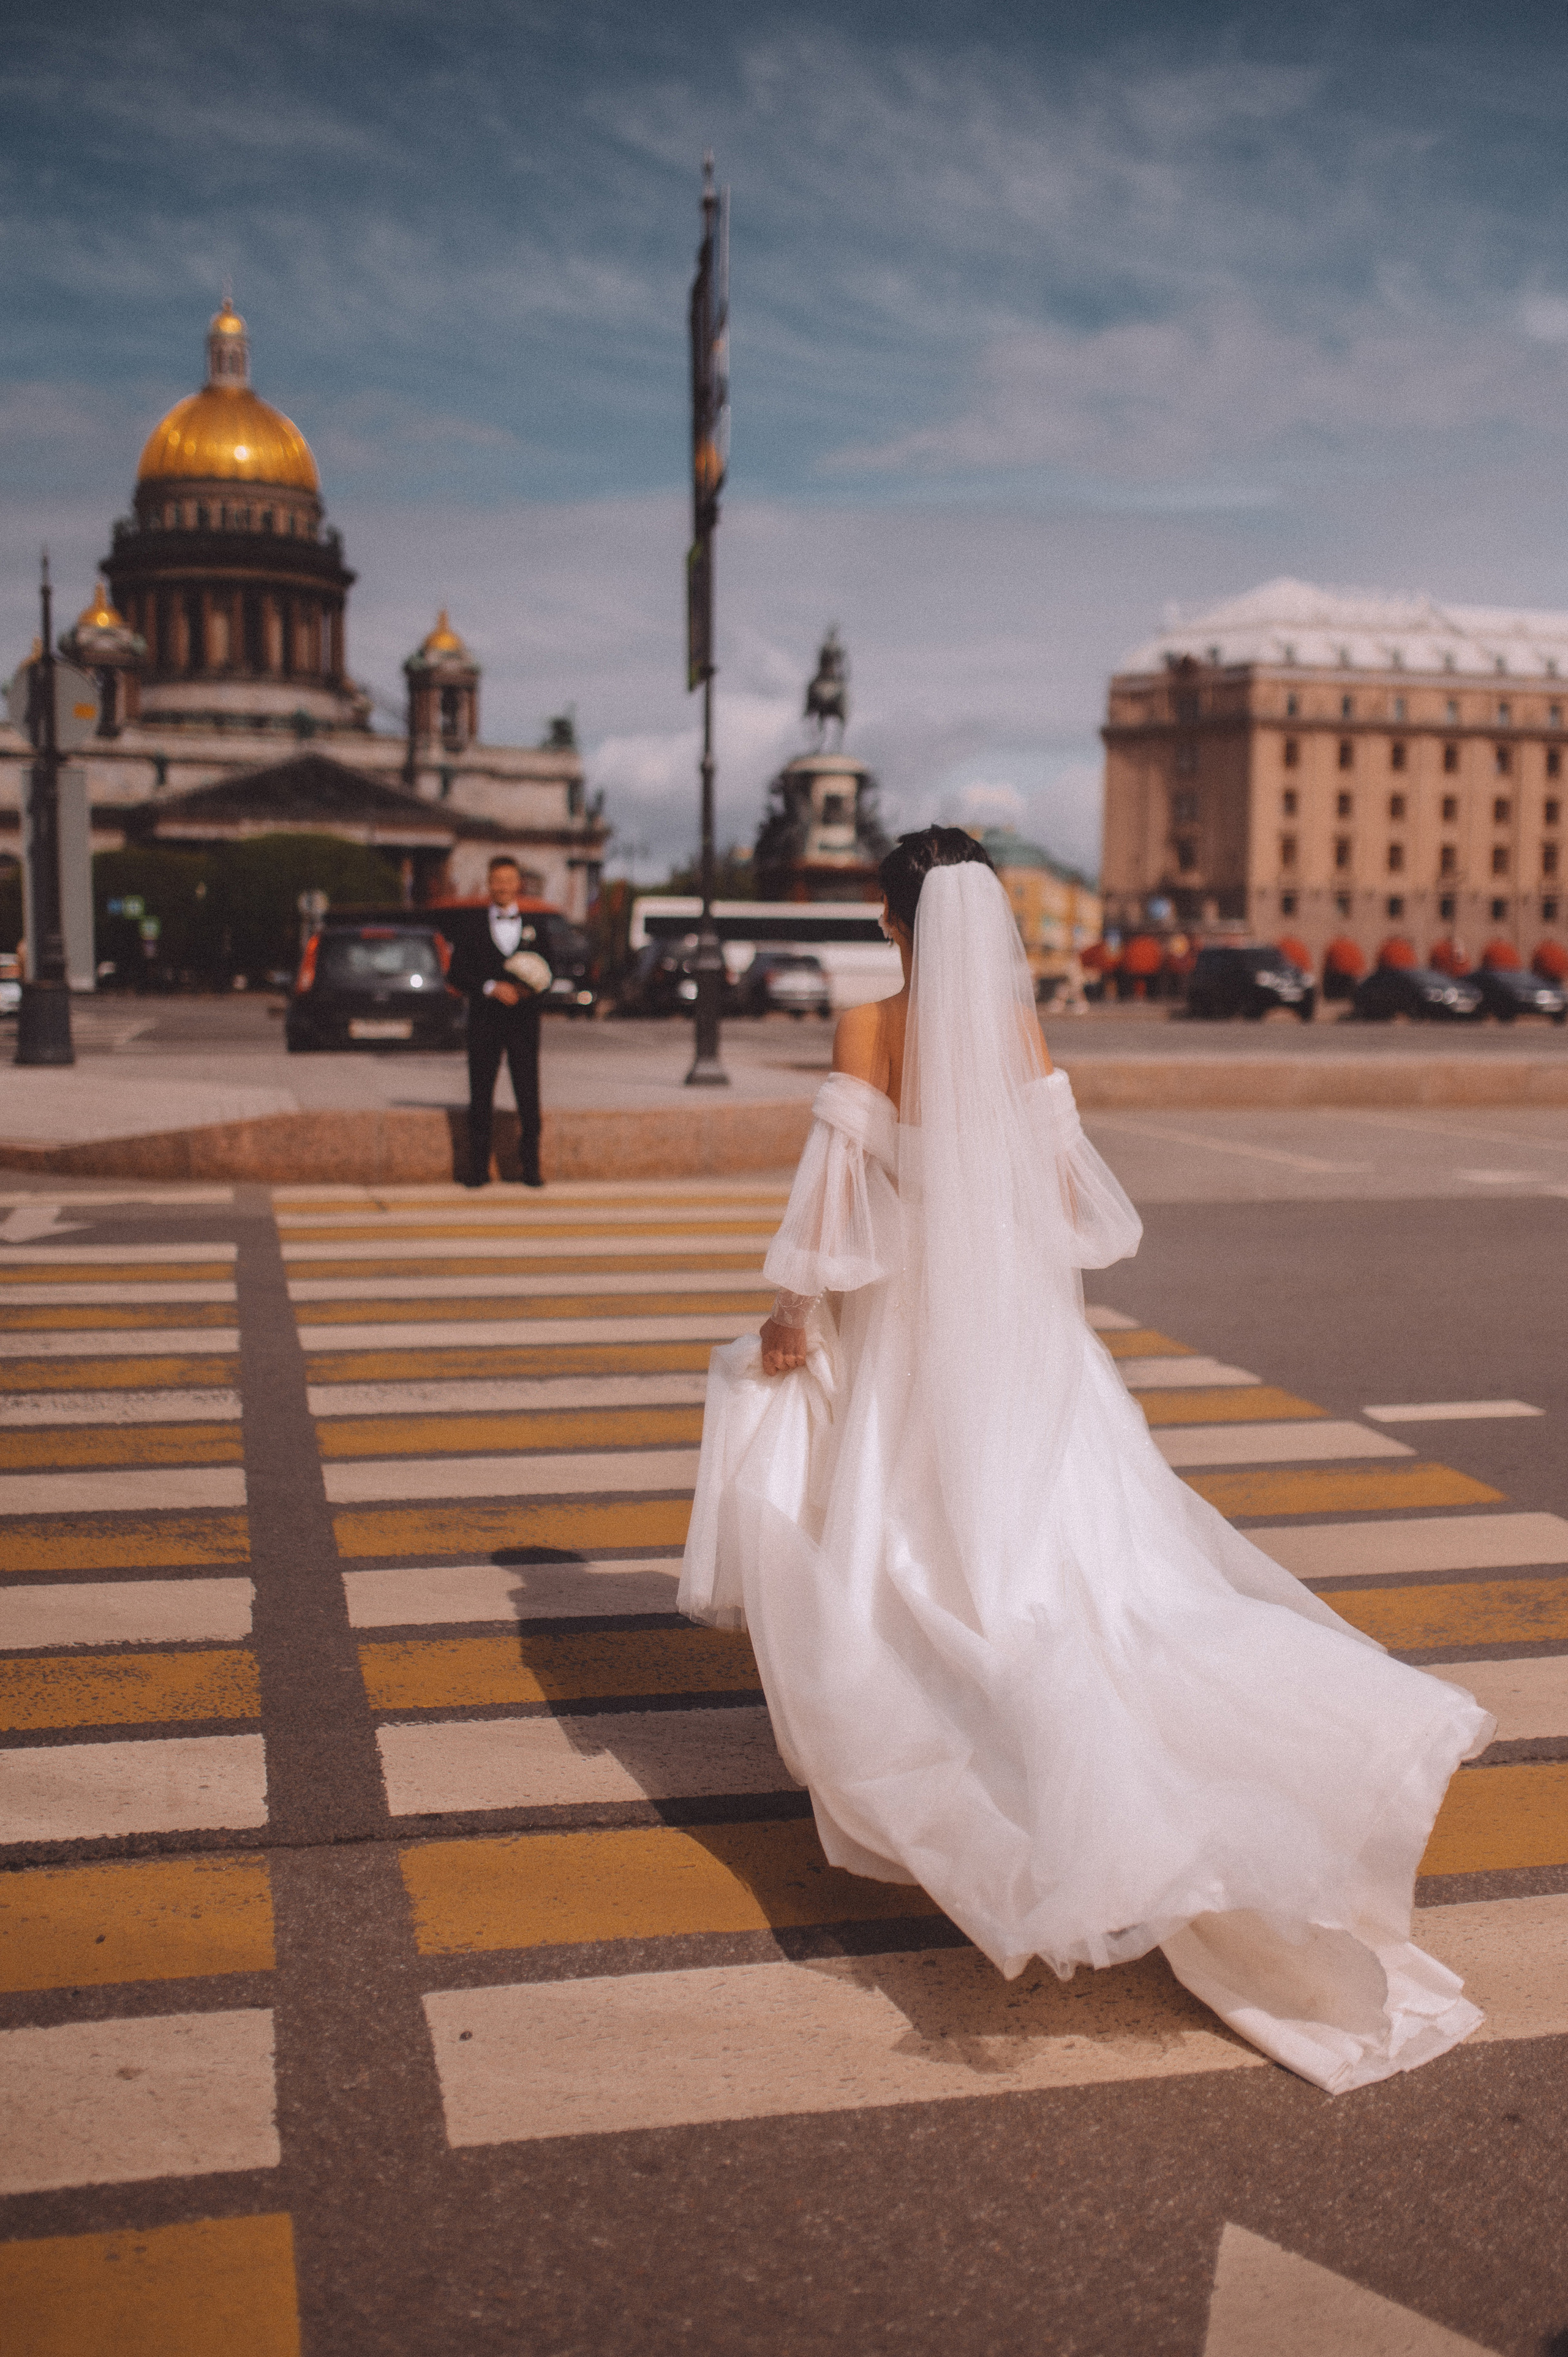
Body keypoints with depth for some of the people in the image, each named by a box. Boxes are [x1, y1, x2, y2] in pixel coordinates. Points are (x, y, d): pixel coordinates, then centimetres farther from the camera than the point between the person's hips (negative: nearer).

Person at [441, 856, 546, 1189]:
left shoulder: (533, 925, 11)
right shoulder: (471, 923, 7)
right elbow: (457, 974, 1)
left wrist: (530, 988, -8)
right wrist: (492, 988, -13)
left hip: (523, 1020, 1)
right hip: (484, 1020, -1)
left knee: (529, 1096, -2)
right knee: (480, 1097, 1)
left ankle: (530, 1167, 5)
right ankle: (478, 1168, 7)